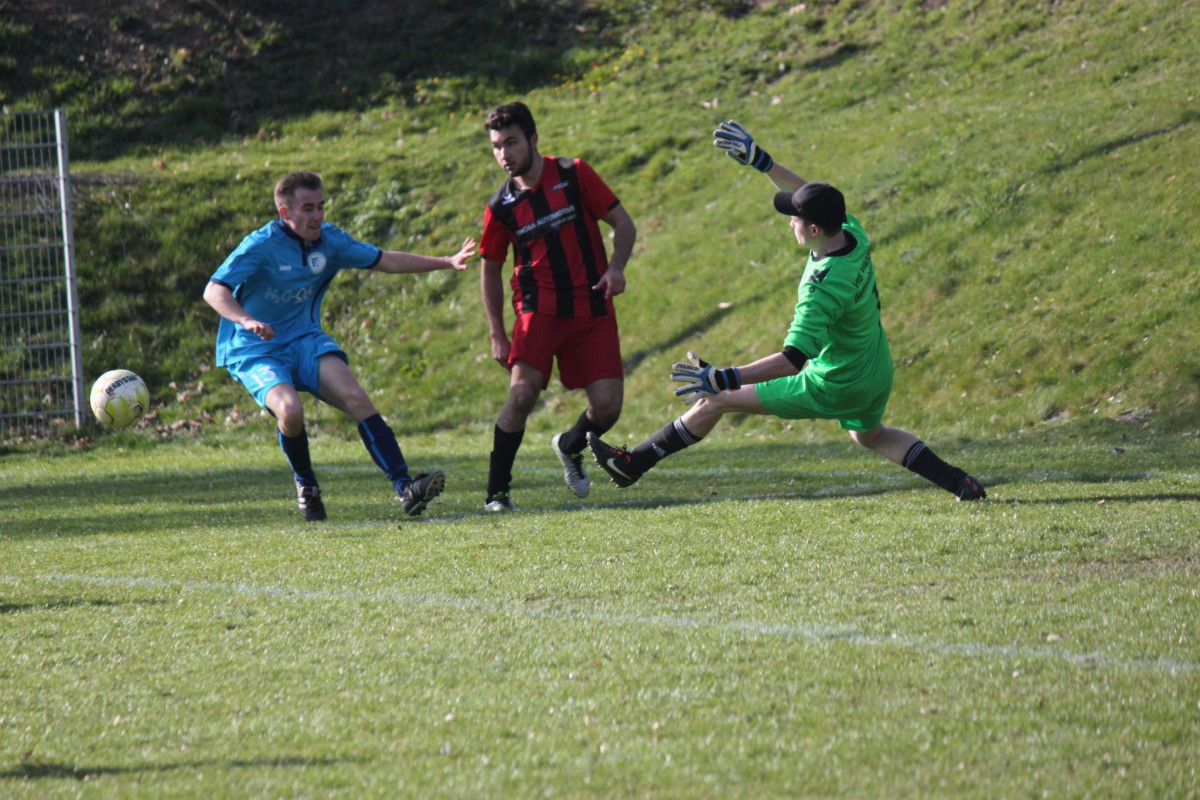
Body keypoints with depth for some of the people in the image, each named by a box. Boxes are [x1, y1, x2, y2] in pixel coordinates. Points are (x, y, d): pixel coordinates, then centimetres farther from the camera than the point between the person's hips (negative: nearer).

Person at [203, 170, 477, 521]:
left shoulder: (328, 240, 2)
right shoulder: (261, 245, -16)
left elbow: (385, 260, 12)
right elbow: (214, 291, -25)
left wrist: (447, 262, 6)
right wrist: (246, 320, -44)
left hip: (305, 340, 5)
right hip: (255, 351, -5)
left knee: (356, 398, -21)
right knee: (289, 408, -32)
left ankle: (405, 488, -26)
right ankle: (305, 485, -2)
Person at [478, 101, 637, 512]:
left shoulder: (574, 174, -2)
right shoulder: (501, 207, 1)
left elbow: (623, 223, 3)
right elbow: (490, 270, 12)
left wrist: (616, 267, -16)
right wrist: (496, 333, 6)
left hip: (592, 308, 1)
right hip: (538, 309, -1)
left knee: (607, 405, -7)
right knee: (522, 393, -21)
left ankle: (571, 446, 28)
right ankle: (496, 493, -11)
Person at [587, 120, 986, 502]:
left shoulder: (823, 288, -36)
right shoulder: (853, 234, -13)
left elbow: (793, 360, -40)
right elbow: (804, 192, 5)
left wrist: (722, 379, -42)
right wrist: (758, 159, 2)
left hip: (834, 388, -8)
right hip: (877, 374, 8)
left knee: (716, 401, 1)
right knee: (869, 434, 38)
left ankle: (634, 463, 11)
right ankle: (961, 484, 29)